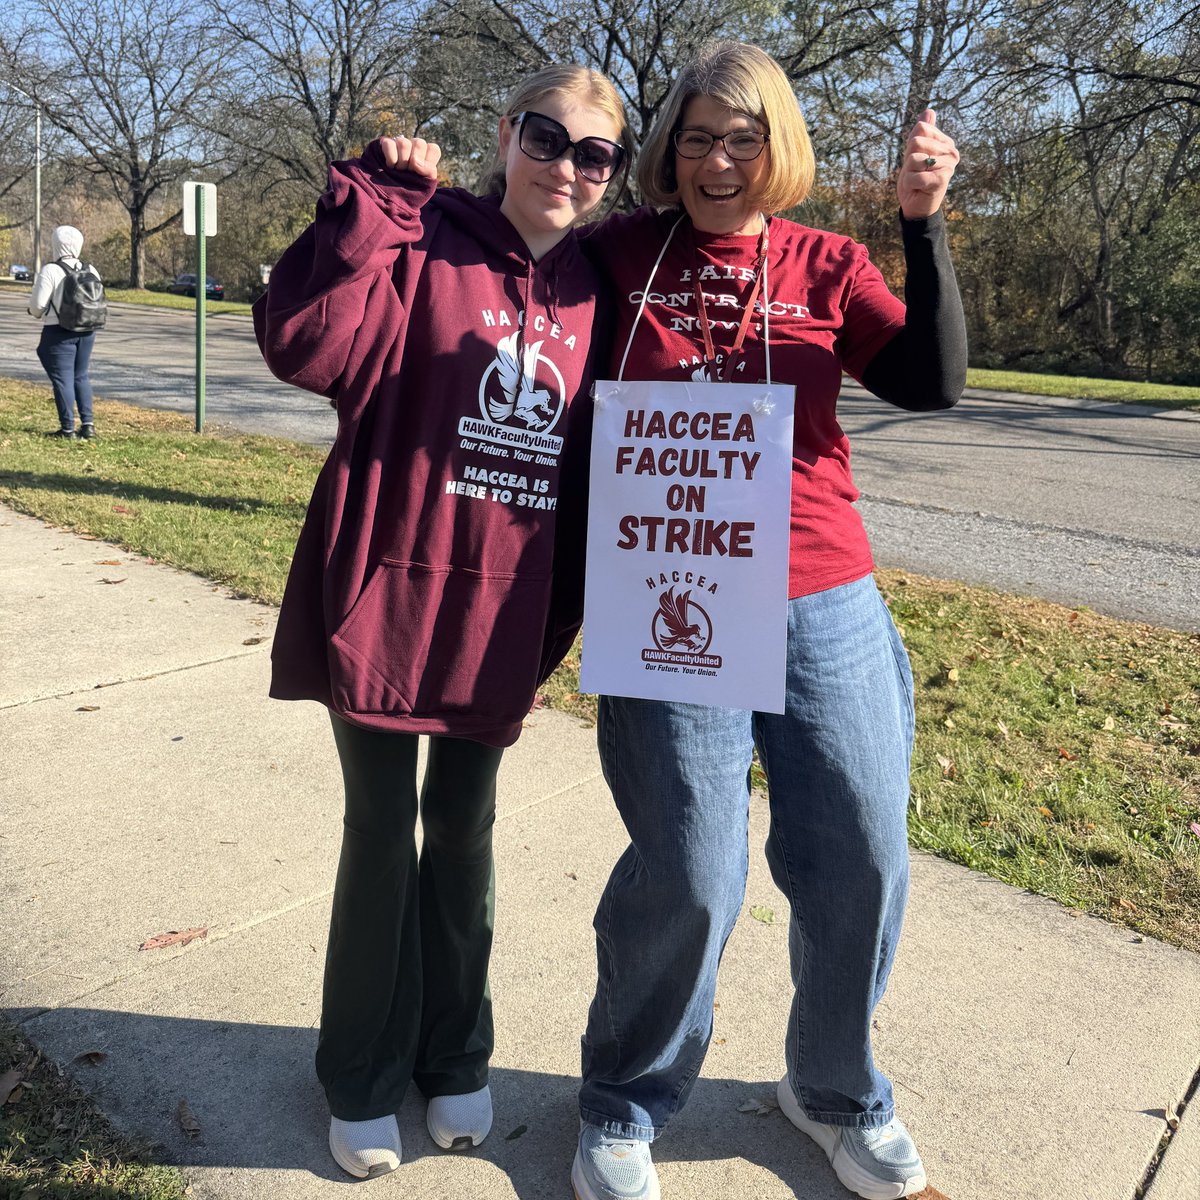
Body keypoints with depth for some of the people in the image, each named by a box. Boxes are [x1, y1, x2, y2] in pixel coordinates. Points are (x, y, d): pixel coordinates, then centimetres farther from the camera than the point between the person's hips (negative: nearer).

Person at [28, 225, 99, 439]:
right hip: (86, 331, 5)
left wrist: (35, 312, 9)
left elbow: (38, 304, -13)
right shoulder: (90, 271, 3)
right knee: (81, 377, 16)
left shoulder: (50, 271, -13)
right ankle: (88, 424, 10)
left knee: (62, 379, 2)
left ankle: (68, 428, 3)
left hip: (58, 332, -5)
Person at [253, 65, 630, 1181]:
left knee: (464, 830, 16)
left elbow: (593, 457, 13)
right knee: (381, 830, 8)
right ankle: (363, 1079, 30)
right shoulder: (420, 247, -5)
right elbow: (305, 343, -21)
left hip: (502, 614, 4)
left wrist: (568, 607, 10)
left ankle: (453, 1057, 36)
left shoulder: (589, 291, 9)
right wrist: (376, 195, -19)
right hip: (385, 594, -3)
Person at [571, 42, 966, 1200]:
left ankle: (837, 1093, 37)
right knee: (687, 877, -3)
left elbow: (933, 382, -3)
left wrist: (923, 225, -9)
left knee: (862, 858, 8)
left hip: (825, 607, 3)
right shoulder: (618, 256, 5)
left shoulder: (826, 265, 9)